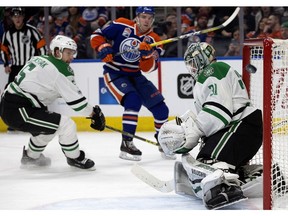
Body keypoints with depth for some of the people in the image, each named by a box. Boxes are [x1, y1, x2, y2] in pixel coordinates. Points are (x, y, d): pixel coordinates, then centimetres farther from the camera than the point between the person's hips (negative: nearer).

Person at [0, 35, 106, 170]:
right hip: (17, 111, -10)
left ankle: (31, 156, 46)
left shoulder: (39, 59, 15)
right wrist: (94, 113, 1)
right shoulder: (60, 70, -11)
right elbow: (75, 99, -11)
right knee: (66, 125, -11)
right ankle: (74, 158, 9)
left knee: (44, 124, 33)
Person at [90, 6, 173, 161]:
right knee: (133, 101, -29)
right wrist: (103, 49, -25)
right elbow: (96, 35, -7)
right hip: (114, 73, -5)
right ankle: (126, 144, -22)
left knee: (160, 107, 1)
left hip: (135, 76, 5)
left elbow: (148, 68, -13)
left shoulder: (153, 40, -3)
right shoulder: (121, 25, -11)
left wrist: (147, 53, -31)